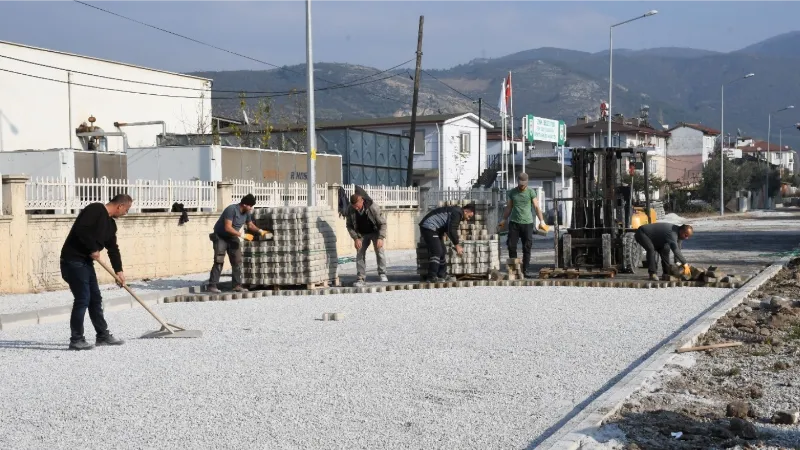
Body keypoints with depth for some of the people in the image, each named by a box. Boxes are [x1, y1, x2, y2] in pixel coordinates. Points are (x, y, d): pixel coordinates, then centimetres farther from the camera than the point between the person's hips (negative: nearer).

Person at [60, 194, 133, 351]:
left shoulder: (110, 223, 15)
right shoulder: (96, 209, -14)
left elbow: (113, 248, 19)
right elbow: (81, 230, -26)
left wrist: (119, 270, 14)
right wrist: (93, 249, -17)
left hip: (86, 261, 10)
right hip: (73, 260, -10)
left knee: (96, 298, 13)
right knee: (83, 299, -9)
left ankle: (103, 335, 22)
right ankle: (76, 340, -2)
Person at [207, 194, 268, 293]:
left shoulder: (247, 212, -5)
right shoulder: (232, 209, -28)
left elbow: (250, 225, 12)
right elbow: (228, 228, -33)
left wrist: (259, 230, -6)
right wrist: (242, 235, -33)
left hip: (233, 237, 7)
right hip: (220, 237, -7)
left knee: (237, 261, 0)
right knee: (219, 261, -13)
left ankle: (237, 285, 4)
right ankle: (212, 285, -10)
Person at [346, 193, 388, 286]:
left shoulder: (372, 207, -29)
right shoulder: (350, 210, -20)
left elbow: (382, 223, -21)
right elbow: (349, 226, -5)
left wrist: (381, 238, -31)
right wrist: (355, 238, -17)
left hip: (375, 232, -3)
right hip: (362, 234, 3)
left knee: (380, 251, -16)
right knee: (360, 254, -6)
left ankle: (382, 273, 1)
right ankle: (361, 278, -1)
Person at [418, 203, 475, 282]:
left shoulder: (455, 211, 19)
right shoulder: (457, 213, -13)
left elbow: (448, 230, 27)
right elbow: (452, 230, -20)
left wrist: (456, 244, 23)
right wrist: (457, 245, -14)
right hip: (429, 227, -11)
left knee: (441, 251, 12)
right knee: (436, 251, -15)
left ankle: (442, 275, 17)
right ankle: (432, 277, -16)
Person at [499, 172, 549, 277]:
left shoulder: (531, 192, 2)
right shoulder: (512, 192, 9)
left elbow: (536, 207, -2)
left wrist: (541, 221, -11)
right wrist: (504, 219, 13)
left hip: (527, 223, -2)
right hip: (514, 223, 2)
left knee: (527, 248, 0)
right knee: (511, 246, -2)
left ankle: (525, 271, 5)